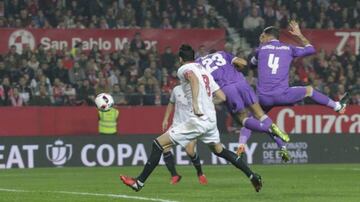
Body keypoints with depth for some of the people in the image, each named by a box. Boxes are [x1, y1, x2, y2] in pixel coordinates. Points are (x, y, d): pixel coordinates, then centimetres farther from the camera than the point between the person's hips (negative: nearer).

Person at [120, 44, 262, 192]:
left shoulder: (183, 69, -1)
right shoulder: (205, 71, 20)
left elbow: (193, 78, -26)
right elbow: (222, 97, 18)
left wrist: (195, 103, -36)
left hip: (197, 119, -7)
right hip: (211, 119, 7)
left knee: (158, 144, -4)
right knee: (219, 150, 29)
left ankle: (139, 182, -8)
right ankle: (253, 176, 28)